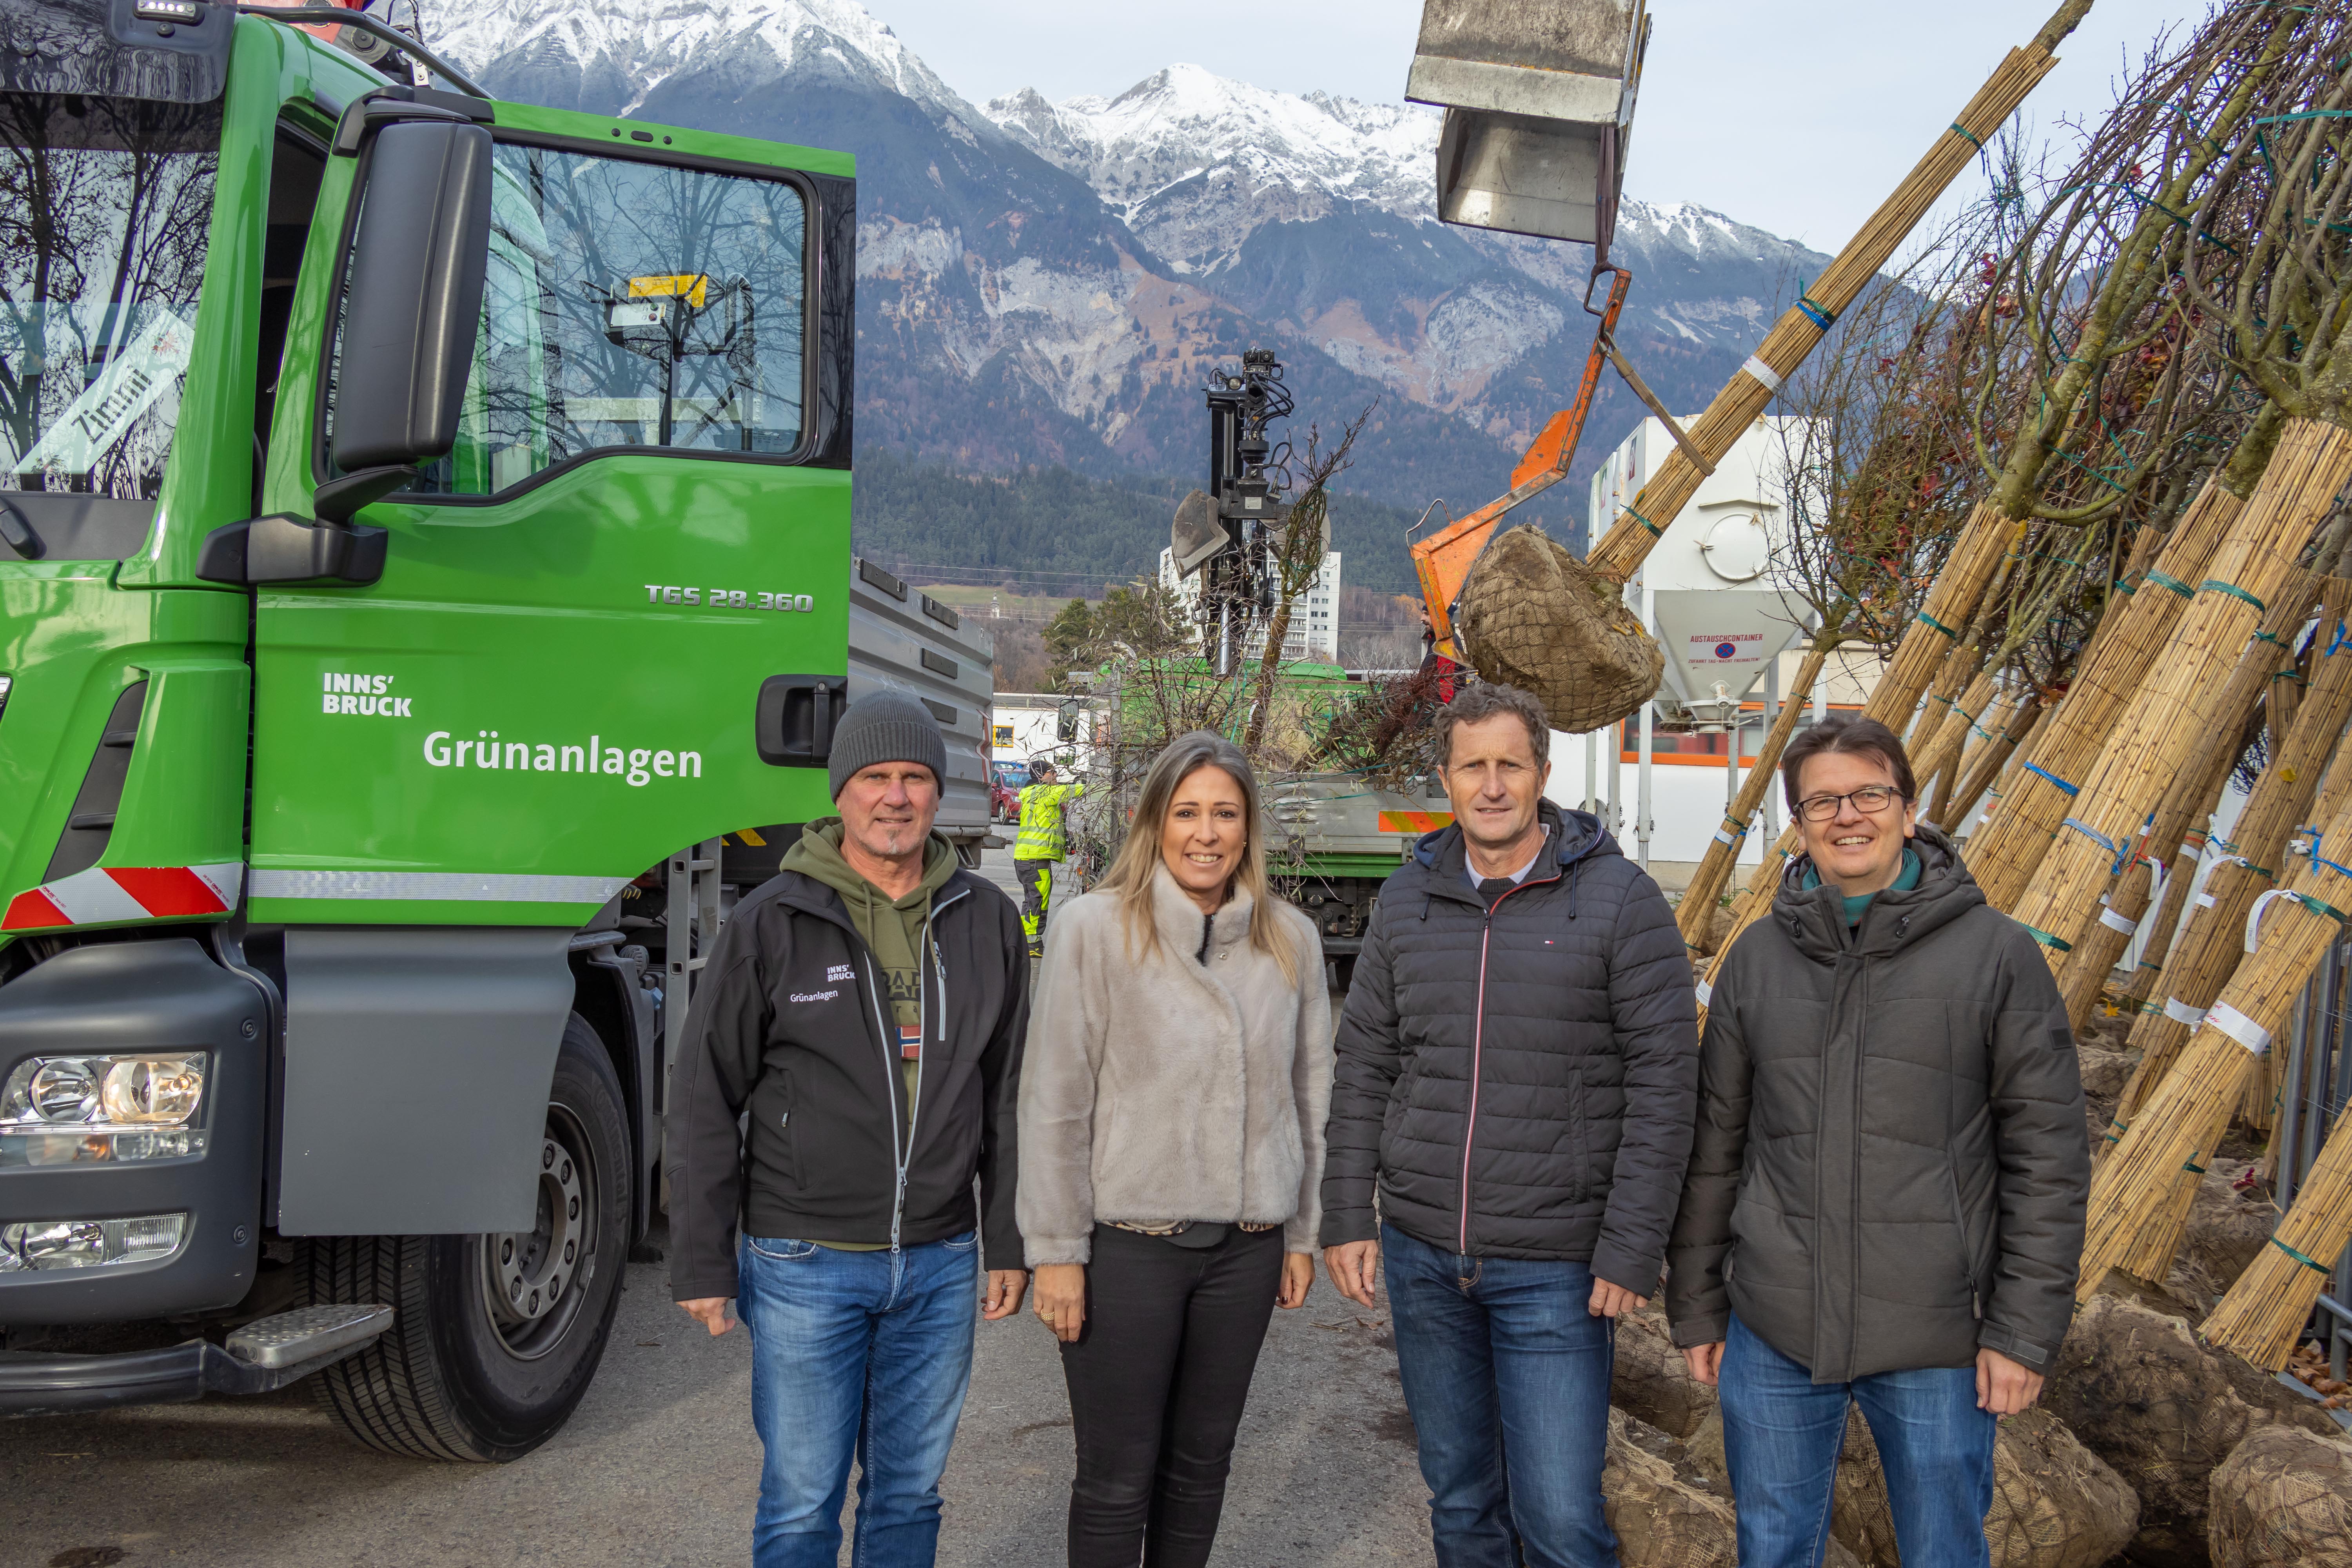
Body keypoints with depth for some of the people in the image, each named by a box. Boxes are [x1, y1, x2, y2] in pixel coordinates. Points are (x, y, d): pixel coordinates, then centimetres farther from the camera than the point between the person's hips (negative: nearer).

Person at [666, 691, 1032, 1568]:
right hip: (805, 1265, -3)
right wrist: (702, 1264, -5)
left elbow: (1008, 1095, 9)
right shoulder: (770, 924, -6)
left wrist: (1010, 1244, 7)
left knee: (909, 1495, 15)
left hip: (941, 1265, 3)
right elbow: (705, 1106, -3)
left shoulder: (986, 920, 4)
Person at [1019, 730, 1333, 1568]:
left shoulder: (1291, 941, 3)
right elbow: (1055, 1100, -8)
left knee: (1201, 1466, 16)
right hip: (1125, 1244, -4)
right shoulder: (1095, 928, -9)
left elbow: (1307, 1093, 10)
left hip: (1247, 1244, 4)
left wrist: (1303, 1233, 11)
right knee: (1118, 1480, 6)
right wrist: (1057, 1250, -8)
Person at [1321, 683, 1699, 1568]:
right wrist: (1346, 1216, 4)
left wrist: (1633, 1251, -13)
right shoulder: (1407, 901, 6)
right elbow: (1364, 1069, 10)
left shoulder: (1620, 900, -7)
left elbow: (1663, 1083, -9)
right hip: (1421, 1258, 4)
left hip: (1557, 1268, -4)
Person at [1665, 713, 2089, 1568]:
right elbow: (1715, 1145, 9)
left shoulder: (1998, 953, -4)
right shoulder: (1758, 957, 4)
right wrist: (1696, 1305, 9)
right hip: (1773, 1339, 3)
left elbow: (2048, 1158, -4)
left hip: (1936, 1342, -2)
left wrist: (2025, 1329, -7)